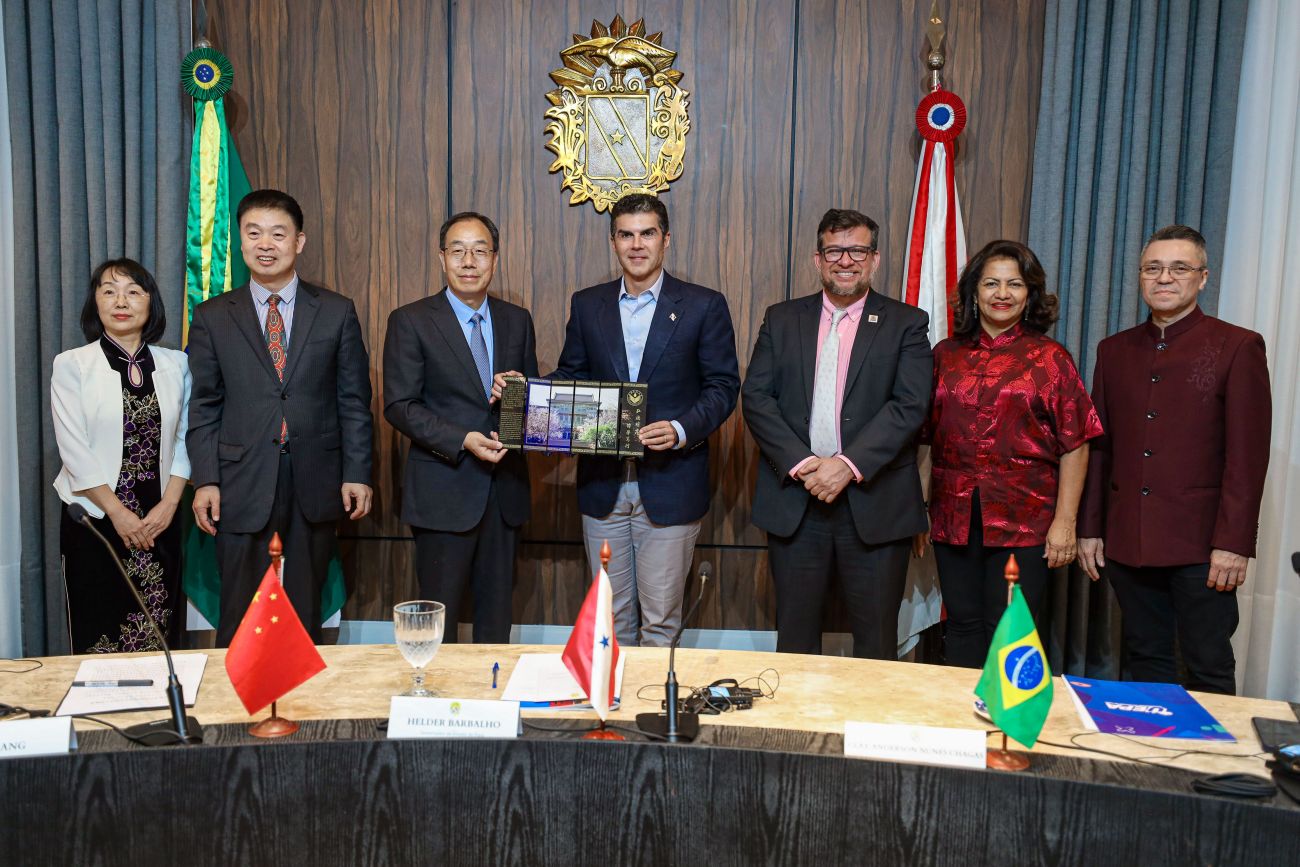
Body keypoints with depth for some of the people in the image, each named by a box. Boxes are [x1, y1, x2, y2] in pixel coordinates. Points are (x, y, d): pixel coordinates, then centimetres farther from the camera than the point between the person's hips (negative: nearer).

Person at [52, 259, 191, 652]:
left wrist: (169, 504, -7)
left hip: (160, 521, 2)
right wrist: (118, 512, -10)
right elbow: (73, 449, -6)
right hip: (95, 520, -2)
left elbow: (185, 438, 5)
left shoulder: (175, 364, 6)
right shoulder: (72, 365, -1)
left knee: (160, 633, 3)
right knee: (97, 636, 3)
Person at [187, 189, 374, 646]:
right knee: (240, 616, 4)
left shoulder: (337, 312, 4)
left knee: (306, 613, 11)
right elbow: (203, 407, 5)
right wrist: (205, 480, -3)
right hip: (242, 483, 0)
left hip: (316, 483, 1)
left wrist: (357, 473, -2)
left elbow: (353, 400, 3)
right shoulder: (212, 317, 5)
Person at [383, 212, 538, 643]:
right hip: (444, 490, -4)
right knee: (440, 616, 5)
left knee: (497, 612, 14)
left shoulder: (517, 320, 9)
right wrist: (463, 441, -20)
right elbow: (399, 406, -9)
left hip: (505, 490, 4)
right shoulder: (410, 321, -4)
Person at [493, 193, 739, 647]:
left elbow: (723, 385, -2)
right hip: (602, 485, 3)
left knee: (660, 617, 4)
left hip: (669, 485, -3)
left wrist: (683, 430, -18)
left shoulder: (704, 305, -1)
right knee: (610, 614, 14)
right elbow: (570, 379, 12)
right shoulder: (586, 304, 8)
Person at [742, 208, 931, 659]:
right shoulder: (782, 319, 10)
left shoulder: (906, 323, 4)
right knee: (795, 636, 11)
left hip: (875, 503, -1)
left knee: (877, 641, 6)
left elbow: (909, 405, -8)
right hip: (794, 500, 2)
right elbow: (756, 397, 1)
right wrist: (800, 463, -12)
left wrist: (849, 465, -18)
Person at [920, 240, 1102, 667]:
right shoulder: (946, 355, 9)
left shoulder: (1050, 359, 1)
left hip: (1022, 523, -3)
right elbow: (925, 436, 12)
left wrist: (1065, 521, -8)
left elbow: (1074, 446, -2)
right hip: (954, 520, 3)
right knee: (962, 630, 11)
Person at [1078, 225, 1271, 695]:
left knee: (1209, 671, 4)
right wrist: (1089, 528, 8)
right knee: (1145, 665, 13)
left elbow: (1248, 454, -6)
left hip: (1201, 546, -4)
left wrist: (1233, 542, -12)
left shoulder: (1237, 347, -1)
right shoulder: (1115, 350, 12)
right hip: (1127, 543, 4)